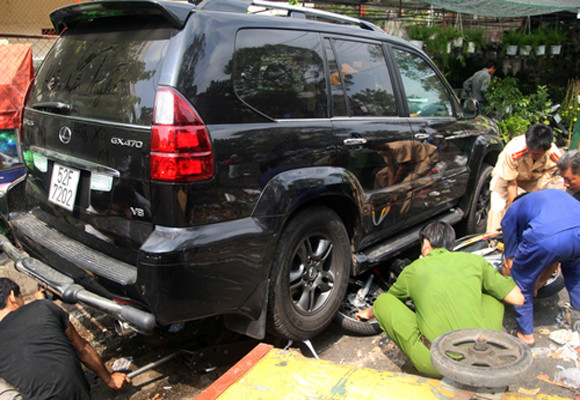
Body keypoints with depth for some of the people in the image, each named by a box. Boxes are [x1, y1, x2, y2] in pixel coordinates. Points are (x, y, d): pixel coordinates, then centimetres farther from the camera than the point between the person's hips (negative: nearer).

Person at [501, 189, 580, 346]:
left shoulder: (512, 213, 29)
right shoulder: (558, 194, 42)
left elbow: (509, 263, 31)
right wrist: (540, 282, 54)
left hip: (544, 238, -4)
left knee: (522, 284, 23)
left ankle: (526, 334, 34)